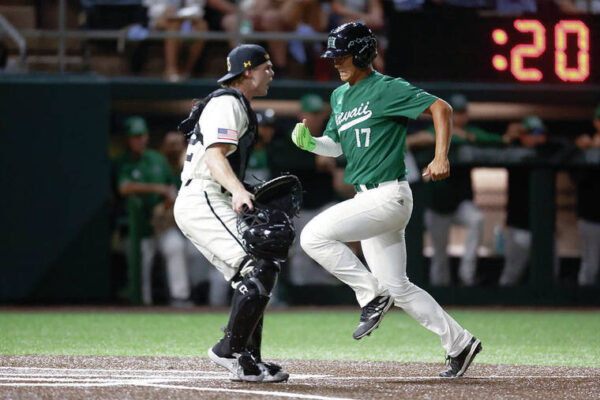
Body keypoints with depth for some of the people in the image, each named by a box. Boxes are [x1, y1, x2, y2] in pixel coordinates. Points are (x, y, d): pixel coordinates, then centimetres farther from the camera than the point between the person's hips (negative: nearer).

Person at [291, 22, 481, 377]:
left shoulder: (387, 89, -10)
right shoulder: (340, 96, 16)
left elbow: (441, 108, -13)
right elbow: (335, 144, 23)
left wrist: (441, 158, -23)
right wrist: (310, 143, 2)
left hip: (389, 196, -9)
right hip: (368, 199, 9)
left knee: (315, 235, -21)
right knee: (397, 287, 11)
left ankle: (373, 295, -10)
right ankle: (460, 343, 19)